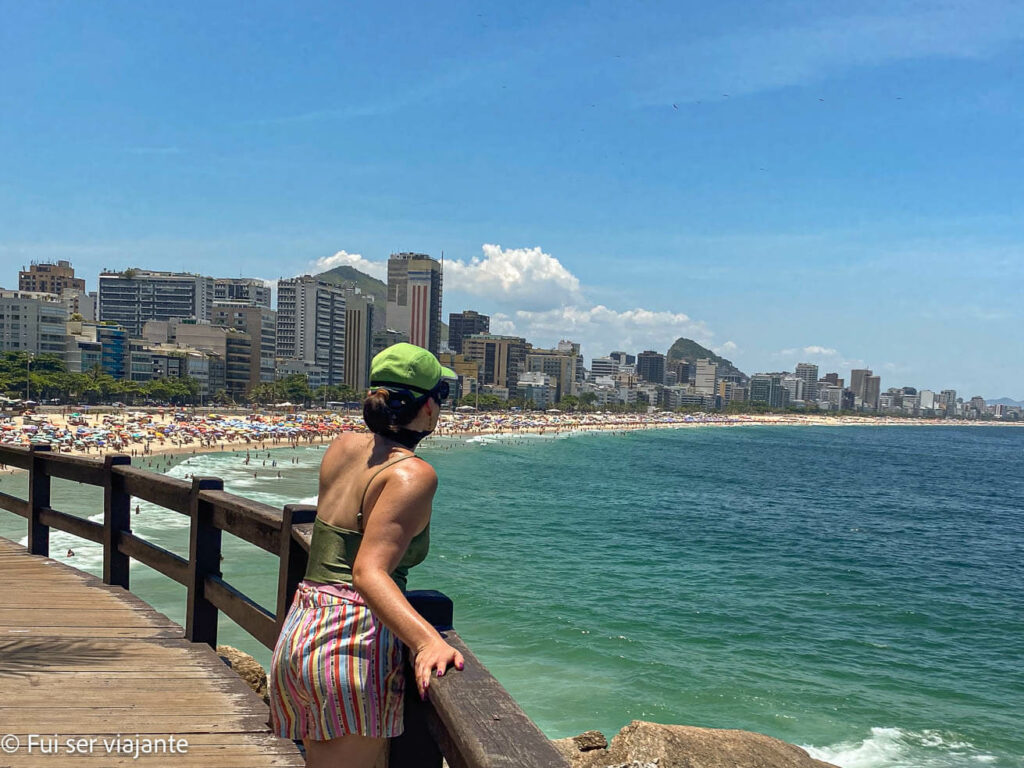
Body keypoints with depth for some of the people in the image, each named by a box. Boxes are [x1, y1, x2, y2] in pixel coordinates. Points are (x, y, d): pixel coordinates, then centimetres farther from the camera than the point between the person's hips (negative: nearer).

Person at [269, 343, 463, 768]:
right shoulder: (413, 474, -14)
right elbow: (368, 572, -26)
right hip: (356, 643, -8)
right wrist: (427, 640, -37)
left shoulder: (343, 447, 8)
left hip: (296, 635, 8)